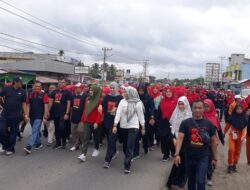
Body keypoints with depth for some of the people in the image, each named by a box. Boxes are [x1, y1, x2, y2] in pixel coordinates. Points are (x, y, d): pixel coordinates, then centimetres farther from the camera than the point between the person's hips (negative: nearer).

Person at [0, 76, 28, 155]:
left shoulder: (22, 92, 0)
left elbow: (24, 103, 3)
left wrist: (26, 115, -1)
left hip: (16, 116, 0)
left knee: (13, 132, 5)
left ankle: (10, 149, 18)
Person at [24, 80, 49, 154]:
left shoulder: (43, 95, -5)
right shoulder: (30, 95, 7)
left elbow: (46, 106, -7)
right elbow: (28, 106, 9)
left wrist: (45, 117, -11)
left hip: (39, 116, -5)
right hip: (31, 116, 5)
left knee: (34, 131, -11)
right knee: (36, 131, 16)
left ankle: (29, 147, -17)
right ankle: (38, 143, 32)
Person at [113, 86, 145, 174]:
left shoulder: (138, 103, -5)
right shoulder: (122, 102, 1)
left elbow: (141, 115, 0)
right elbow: (118, 113, -4)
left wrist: (143, 127, 3)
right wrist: (115, 125, -11)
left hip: (133, 127, -3)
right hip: (123, 127, 4)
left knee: (130, 146, -9)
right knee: (125, 145, 13)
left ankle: (127, 166, -6)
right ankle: (128, 159, 36)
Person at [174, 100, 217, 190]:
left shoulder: (209, 124, -1)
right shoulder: (185, 123, -5)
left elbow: (213, 141, 7)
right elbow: (180, 138, -14)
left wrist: (215, 158, 9)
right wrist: (177, 154, -26)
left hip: (203, 157, -1)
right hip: (189, 157, 1)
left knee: (200, 181, -10)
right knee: (191, 181, 16)